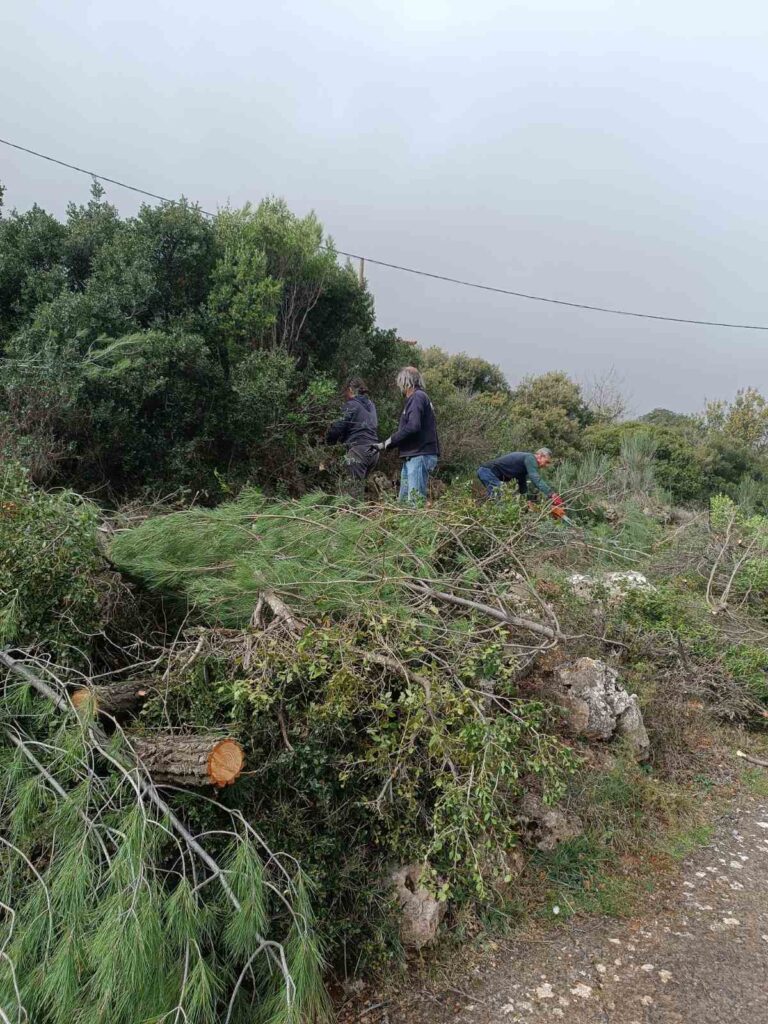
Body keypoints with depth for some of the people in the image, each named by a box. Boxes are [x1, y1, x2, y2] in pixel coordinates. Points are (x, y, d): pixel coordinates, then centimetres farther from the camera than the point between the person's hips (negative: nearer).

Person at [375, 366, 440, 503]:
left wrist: (388, 442, -13)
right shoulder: (421, 397, 21)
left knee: (415, 500, -13)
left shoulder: (417, 397, -9)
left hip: (419, 456, -10)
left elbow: (412, 427, -22)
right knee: (403, 500, 11)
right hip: (413, 456, 10)